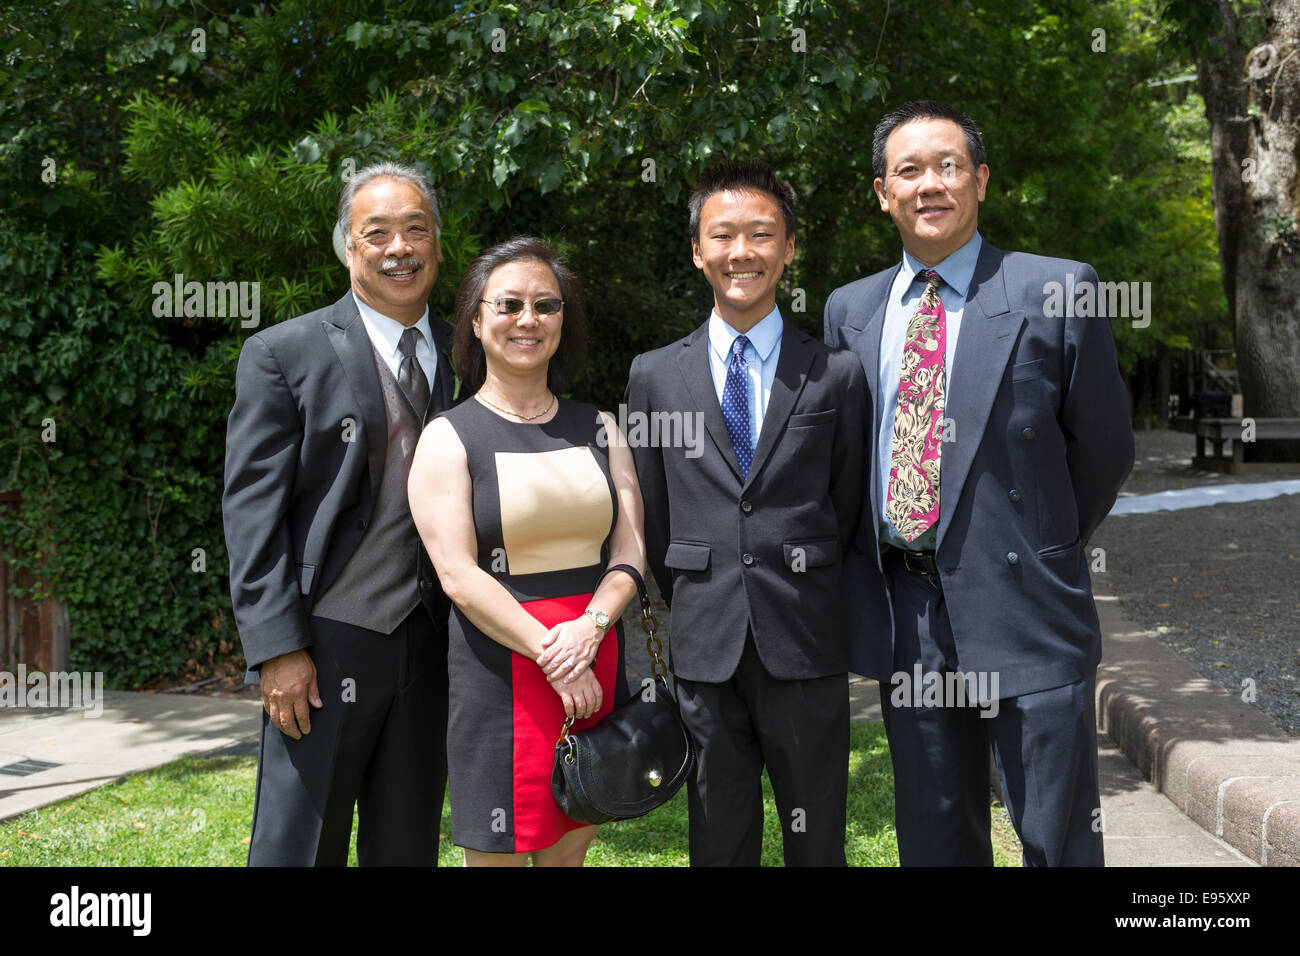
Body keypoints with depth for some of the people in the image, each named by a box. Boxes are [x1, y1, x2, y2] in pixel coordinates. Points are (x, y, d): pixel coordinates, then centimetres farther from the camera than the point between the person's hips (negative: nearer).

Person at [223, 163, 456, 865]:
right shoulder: (283, 354, -2)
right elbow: (253, 510, -7)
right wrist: (277, 647, -14)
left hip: (430, 647, 4)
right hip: (324, 647, -4)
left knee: (408, 846, 13)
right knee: (299, 846, 4)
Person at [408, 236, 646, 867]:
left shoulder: (599, 430, 12)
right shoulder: (449, 438, -2)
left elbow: (630, 550, 5)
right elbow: (458, 575, -10)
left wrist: (591, 626, -14)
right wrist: (550, 655, -17)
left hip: (595, 664, 4)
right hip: (500, 668, -4)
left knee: (569, 851, 13)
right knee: (497, 851, 3)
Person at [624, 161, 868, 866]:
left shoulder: (836, 374, 3)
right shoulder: (656, 376, 6)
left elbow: (849, 508, 7)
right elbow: (651, 516, 10)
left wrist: (810, 600, 5)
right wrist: (693, 609, 8)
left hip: (807, 649, -1)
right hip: (704, 650, 1)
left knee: (817, 844, 9)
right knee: (719, 843, 13)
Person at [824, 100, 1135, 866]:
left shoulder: (1055, 292, -4)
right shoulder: (850, 310, 8)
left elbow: (1104, 446, 2)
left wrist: (1045, 550, 7)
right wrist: (869, 574, 9)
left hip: (1024, 610, -3)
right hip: (902, 610, 4)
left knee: (1058, 838, 6)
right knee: (933, 837, 16)